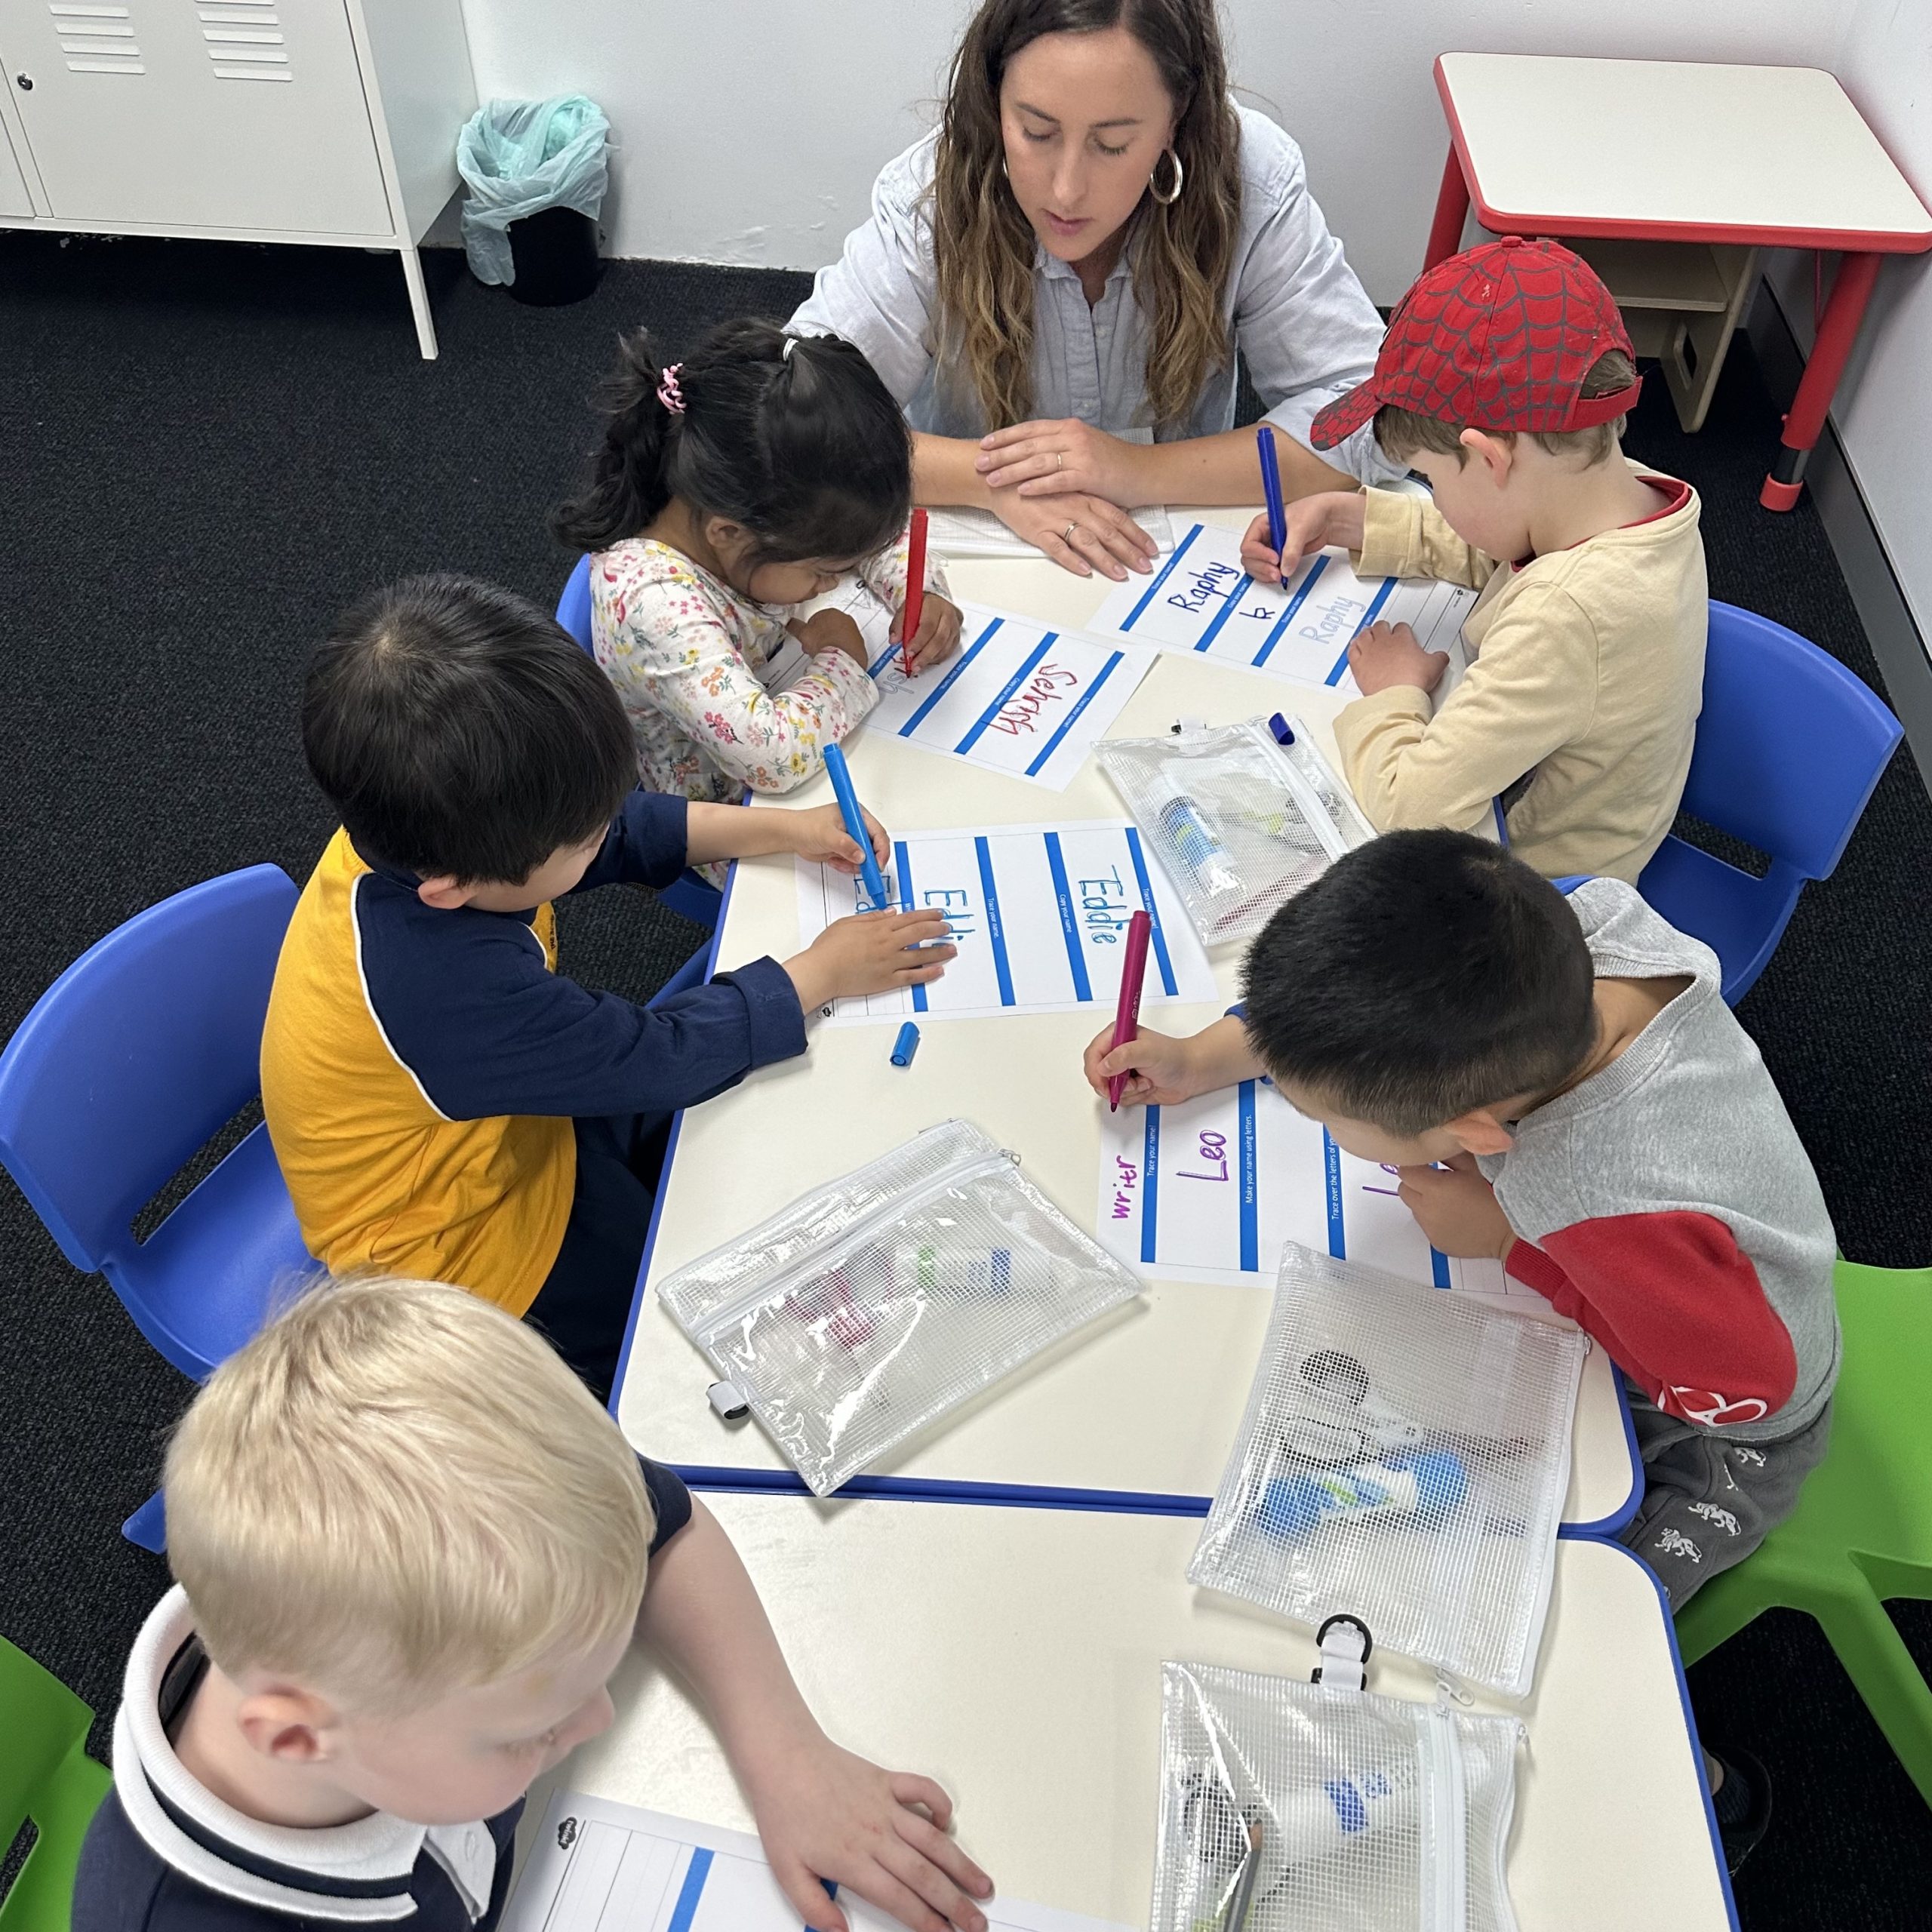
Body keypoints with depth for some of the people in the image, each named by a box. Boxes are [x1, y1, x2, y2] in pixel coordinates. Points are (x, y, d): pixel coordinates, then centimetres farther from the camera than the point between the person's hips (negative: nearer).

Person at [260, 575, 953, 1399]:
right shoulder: (448, 987, -44)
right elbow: (664, 1056, -29)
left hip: (515, 1120, 8)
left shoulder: (417, 828, -20)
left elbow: (629, 827, 0)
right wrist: (823, 971, -17)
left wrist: (781, 828, -6)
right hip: (460, 1259, -7)